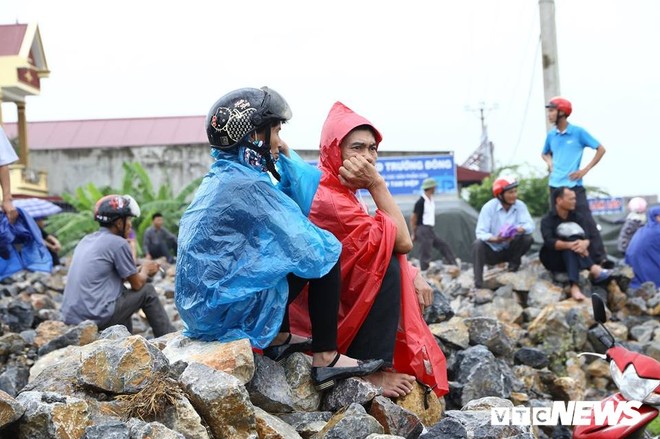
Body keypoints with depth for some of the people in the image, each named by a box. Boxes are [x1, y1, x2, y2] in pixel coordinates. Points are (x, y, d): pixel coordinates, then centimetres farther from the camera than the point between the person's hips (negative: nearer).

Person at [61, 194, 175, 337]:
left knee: (123, 292, 31)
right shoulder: (118, 243, -9)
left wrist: (140, 270, 23)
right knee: (147, 291, 8)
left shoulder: (86, 240, 15)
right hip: (96, 317, -8)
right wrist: (145, 271, 19)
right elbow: (137, 284, 0)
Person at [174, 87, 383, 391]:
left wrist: (286, 159, 9)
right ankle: (326, 360, 2)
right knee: (324, 257, -1)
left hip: (199, 305, 9)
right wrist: (331, 247, 3)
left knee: (288, 252, 26)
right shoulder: (246, 185, -19)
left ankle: (278, 338, 25)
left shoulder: (222, 176, 10)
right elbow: (306, 247, -16)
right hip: (225, 307, -9)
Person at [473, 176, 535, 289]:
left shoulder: (520, 205, -8)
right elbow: (480, 233, -23)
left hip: (510, 250, 2)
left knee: (528, 239, -24)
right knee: (478, 244, -33)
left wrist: (520, 229, -42)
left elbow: (530, 225, -18)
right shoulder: (489, 207, -17)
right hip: (491, 251, -2)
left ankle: (514, 262, 3)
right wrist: (495, 239, -43)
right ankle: (478, 282, -31)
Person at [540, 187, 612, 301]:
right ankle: (593, 269, -49)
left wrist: (584, 244, -37)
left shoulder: (577, 217, 5)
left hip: (574, 258, 3)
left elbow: (587, 237, -11)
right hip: (554, 260, -3)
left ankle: (575, 286, -51)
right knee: (572, 240, -30)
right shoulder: (547, 220, -7)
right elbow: (549, 242, -25)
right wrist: (569, 245, -43)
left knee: (578, 244, -32)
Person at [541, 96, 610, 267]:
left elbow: (601, 149, 0)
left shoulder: (578, 132, -4)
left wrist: (585, 170, -6)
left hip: (574, 185, -5)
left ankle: (600, 257, -9)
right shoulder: (550, 135, 10)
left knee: (587, 221, -9)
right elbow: (545, 153, 30)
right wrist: (550, 163, 7)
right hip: (555, 186, 5)